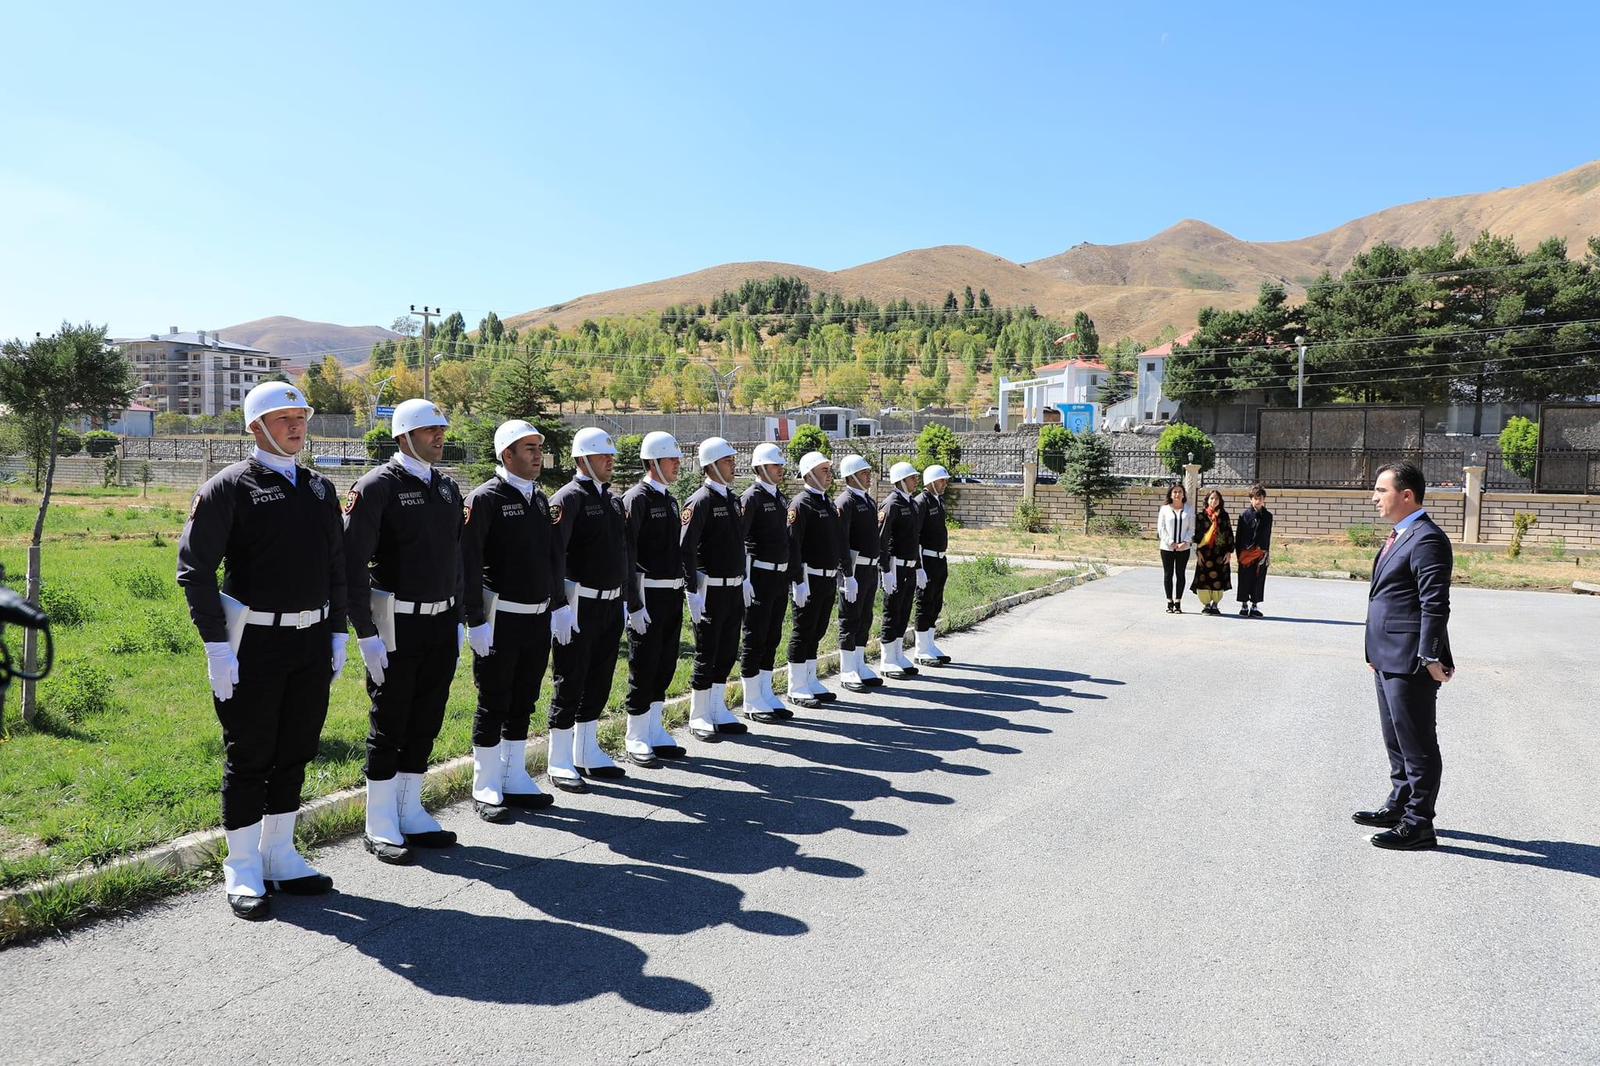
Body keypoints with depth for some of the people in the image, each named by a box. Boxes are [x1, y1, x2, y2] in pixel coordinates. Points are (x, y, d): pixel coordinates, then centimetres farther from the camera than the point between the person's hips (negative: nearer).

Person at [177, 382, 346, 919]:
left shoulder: (321, 489, 11)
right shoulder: (229, 488, -7)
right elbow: (194, 570, -11)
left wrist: (338, 633, 11)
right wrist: (216, 645, -15)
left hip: (312, 642, 5)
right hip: (254, 643, -5)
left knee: (295, 754, 13)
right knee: (249, 758, 4)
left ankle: (280, 856, 28)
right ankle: (242, 871, 18)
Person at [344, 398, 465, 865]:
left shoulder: (446, 487, 10)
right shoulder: (377, 487, -11)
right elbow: (352, 564, -15)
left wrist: (458, 617, 14)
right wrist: (366, 633, -17)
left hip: (441, 621, 6)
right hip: (397, 625, -6)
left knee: (426, 721, 12)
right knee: (389, 725, 4)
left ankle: (410, 813, 26)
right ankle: (381, 826, 16)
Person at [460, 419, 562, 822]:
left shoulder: (540, 499, 13)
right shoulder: (486, 498, -10)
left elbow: (555, 556, 18)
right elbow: (468, 563, -15)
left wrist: (557, 603, 13)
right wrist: (476, 620, -17)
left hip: (538, 618, 7)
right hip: (500, 619, -7)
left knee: (523, 703, 15)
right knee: (493, 705, 3)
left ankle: (515, 779, 27)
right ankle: (486, 789, 14)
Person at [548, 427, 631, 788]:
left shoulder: (612, 498, 14)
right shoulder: (568, 498, -11)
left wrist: (627, 597, 17)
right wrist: (560, 608, -22)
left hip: (611, 604, 8)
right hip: (580, 606, -8)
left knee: (599, 681, 14)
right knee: (570, 684, 0)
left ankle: (588, 754, 27)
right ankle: (560, 764, 10)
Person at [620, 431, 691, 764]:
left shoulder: (670, 500, 15)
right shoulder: (636, 499, -12)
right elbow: (627, 556, -16)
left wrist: (682, 589, 17)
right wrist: (634, 604, -19)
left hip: (673, 593, 8)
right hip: (648, 595, -8)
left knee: (665, 666, 13)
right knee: (643, 668, 0)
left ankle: (656, 732, 24)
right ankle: (636, 739, 11)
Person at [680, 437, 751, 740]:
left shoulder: (732, 498, 13)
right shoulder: (700, 501, -13)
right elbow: (686, 549, -18)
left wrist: (745, 579, 20)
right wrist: (693, 591, -20)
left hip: (734, 589, 8)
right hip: (711, 590, -8)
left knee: (727, 654, 13)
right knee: (706, 656, 1)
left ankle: (719, 712, 25)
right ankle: (698, 717, 13)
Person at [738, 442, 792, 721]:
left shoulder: (781, 497, 14)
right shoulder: (751, 498, -11)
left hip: (779, 575, 8)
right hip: (759, 576, -8)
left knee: (772, 638, 12)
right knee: (755, 639, 0)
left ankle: (766, 696, 21)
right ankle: (752, 703, 8)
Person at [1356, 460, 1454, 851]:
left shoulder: (1427, 539, -16)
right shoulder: (1399, 536, 15)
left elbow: (1435, 605, -21)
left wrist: (1430, 658, -22)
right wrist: (1377, 652, 20)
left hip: (1410, 662, -10)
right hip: (1388, 658, 10)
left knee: (1417, 744, 0)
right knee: (1396, 740, 20)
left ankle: (1418, 824, 8)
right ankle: (1399, 806, 33)